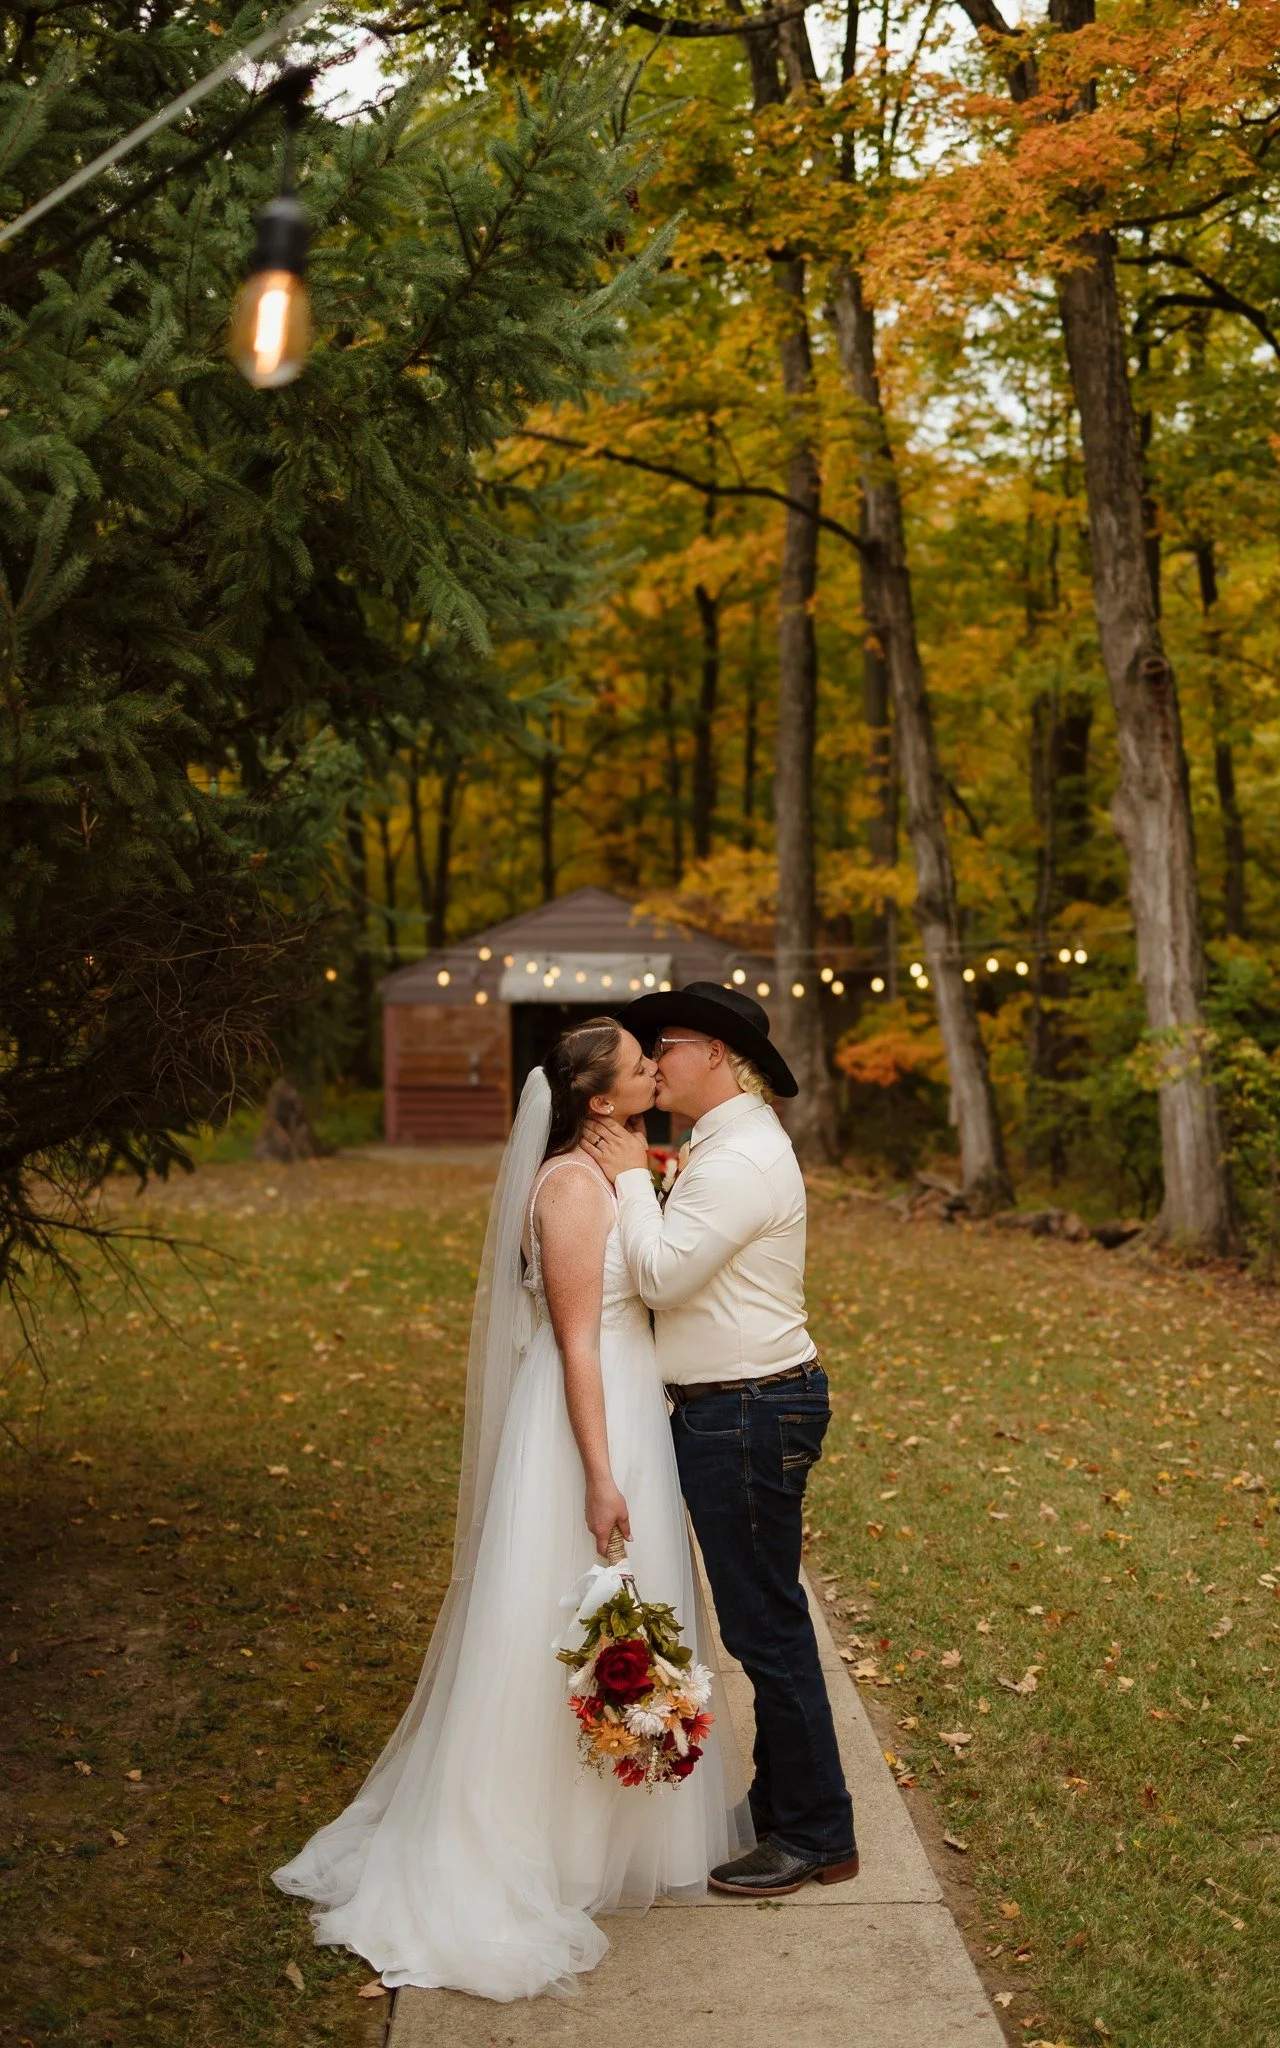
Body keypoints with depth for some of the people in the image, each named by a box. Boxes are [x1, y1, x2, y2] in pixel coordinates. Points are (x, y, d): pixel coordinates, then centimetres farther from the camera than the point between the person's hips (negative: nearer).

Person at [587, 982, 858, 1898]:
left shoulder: (741, 1158, -20)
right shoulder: (732, 1144, 14)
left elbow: (662, 1273, -23)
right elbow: (683, 1266, 14)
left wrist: (630, 1177, -12)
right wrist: (636, 1179, 4)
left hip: (748, 1417, -11)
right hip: (737, 1409, 11)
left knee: (766, 1626, -1)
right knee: (765, 1621, 19)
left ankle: (815, 1837, 12)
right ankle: (782, 1804, 32)